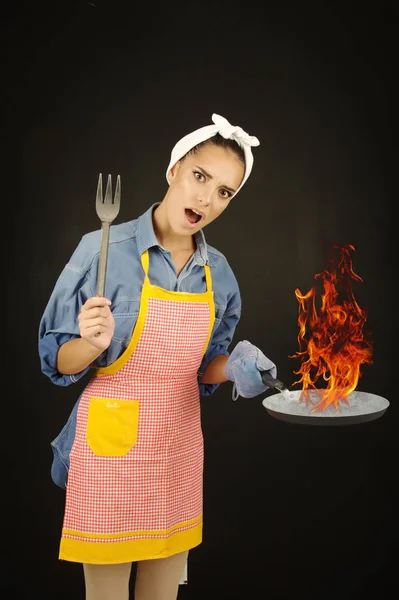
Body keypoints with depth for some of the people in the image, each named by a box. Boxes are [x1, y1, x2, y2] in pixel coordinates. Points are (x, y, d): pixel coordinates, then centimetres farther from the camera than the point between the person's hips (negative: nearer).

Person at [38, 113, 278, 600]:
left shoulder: (219, 272, 0)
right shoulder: (103, 249, -14)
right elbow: (58, 362, -8)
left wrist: (234, 369, -9)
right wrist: (93, 343, -28)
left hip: (179, 447, 5)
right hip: (110, 449, -4)